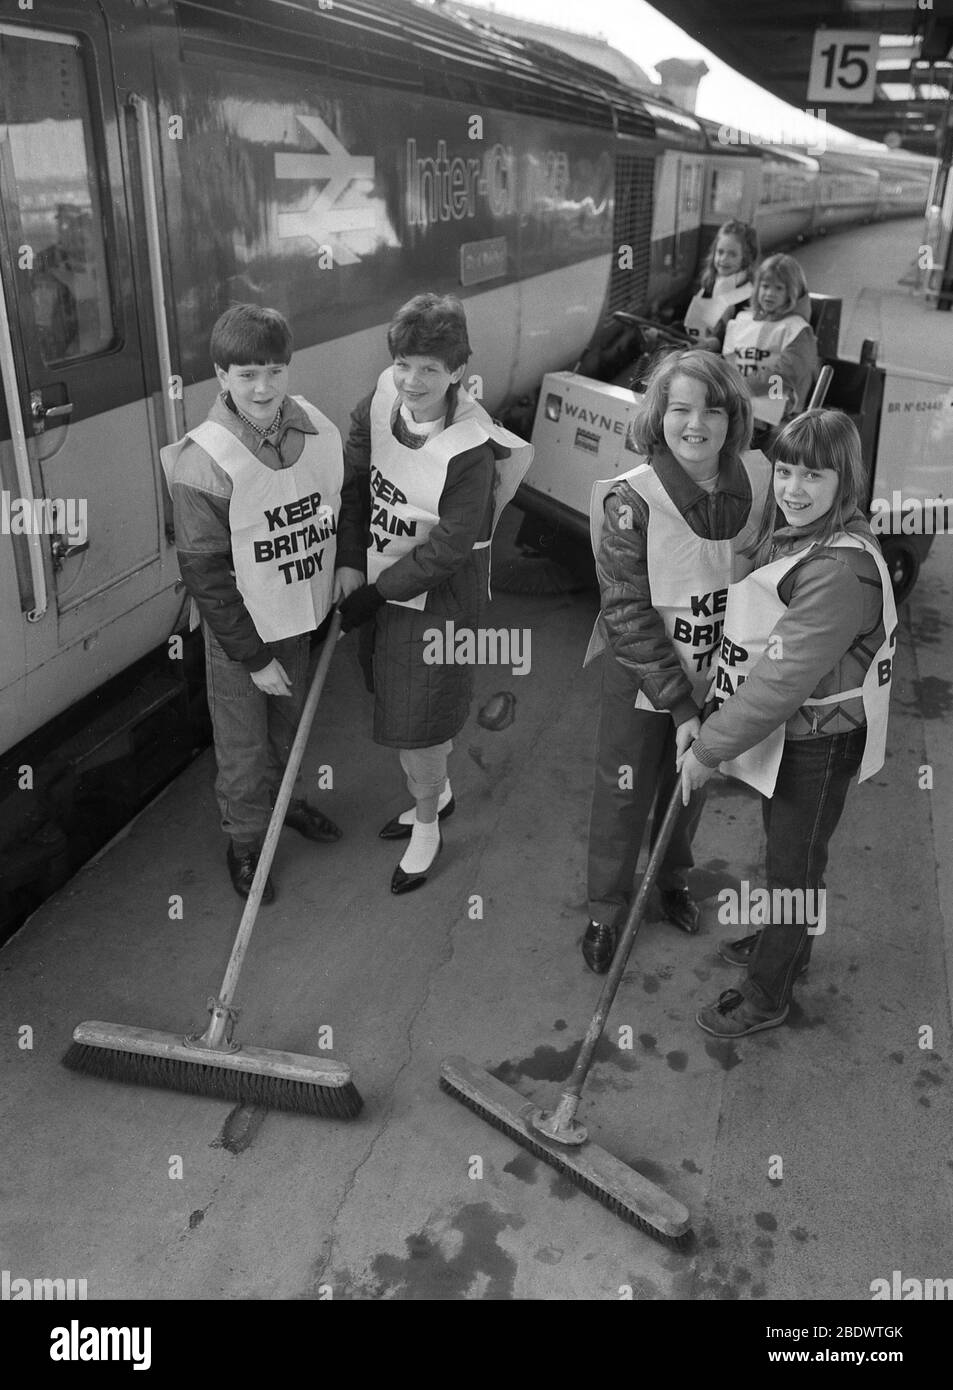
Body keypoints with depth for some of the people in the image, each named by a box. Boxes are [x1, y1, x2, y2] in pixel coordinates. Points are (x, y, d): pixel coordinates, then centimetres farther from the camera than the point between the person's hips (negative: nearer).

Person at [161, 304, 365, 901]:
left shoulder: (317, 428, -9)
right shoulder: (203, 463, -26)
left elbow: (347, 494, 11)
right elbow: (205, 573, -20)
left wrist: (350, 560, -4)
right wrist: (254, 656, -18)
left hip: (300, 616, 5)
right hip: (238, 630, -5)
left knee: (291, 720, 27)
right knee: (244, 744, 13)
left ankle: (288, 800, 54)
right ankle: (246, 840, 37)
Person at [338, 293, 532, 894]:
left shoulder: (472, 449, -26)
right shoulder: (383, 396, -9)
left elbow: (448, 549, -23)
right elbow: (354, 468, 2)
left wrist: (374, 595, -18)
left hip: (439, 595, -6)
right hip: (382, 580, 7)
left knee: (416, 719, 4)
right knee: (400, 701, 22)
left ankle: (426, 828, 30)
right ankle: (439, 792, 49)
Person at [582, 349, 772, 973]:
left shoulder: (758, 477, -12)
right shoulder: (631, 500, -23)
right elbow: (629, 615, -20)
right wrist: (679, 705, -21)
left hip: (718, 675, 4)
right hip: (642, 680, -3)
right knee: (625, 795, 12)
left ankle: (674, 875, 53)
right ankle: (608, 909, 37)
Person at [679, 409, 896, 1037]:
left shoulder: (841, 570, -30)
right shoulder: (791, 534, 1)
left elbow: (783, 678, -30)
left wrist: (709, 749, -23)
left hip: (820, 743, -9)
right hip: (784, 732, 9)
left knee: (795, 863, 9)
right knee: (783, 846, 27)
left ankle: (767, 996, 29)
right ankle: (783, 940, 52)